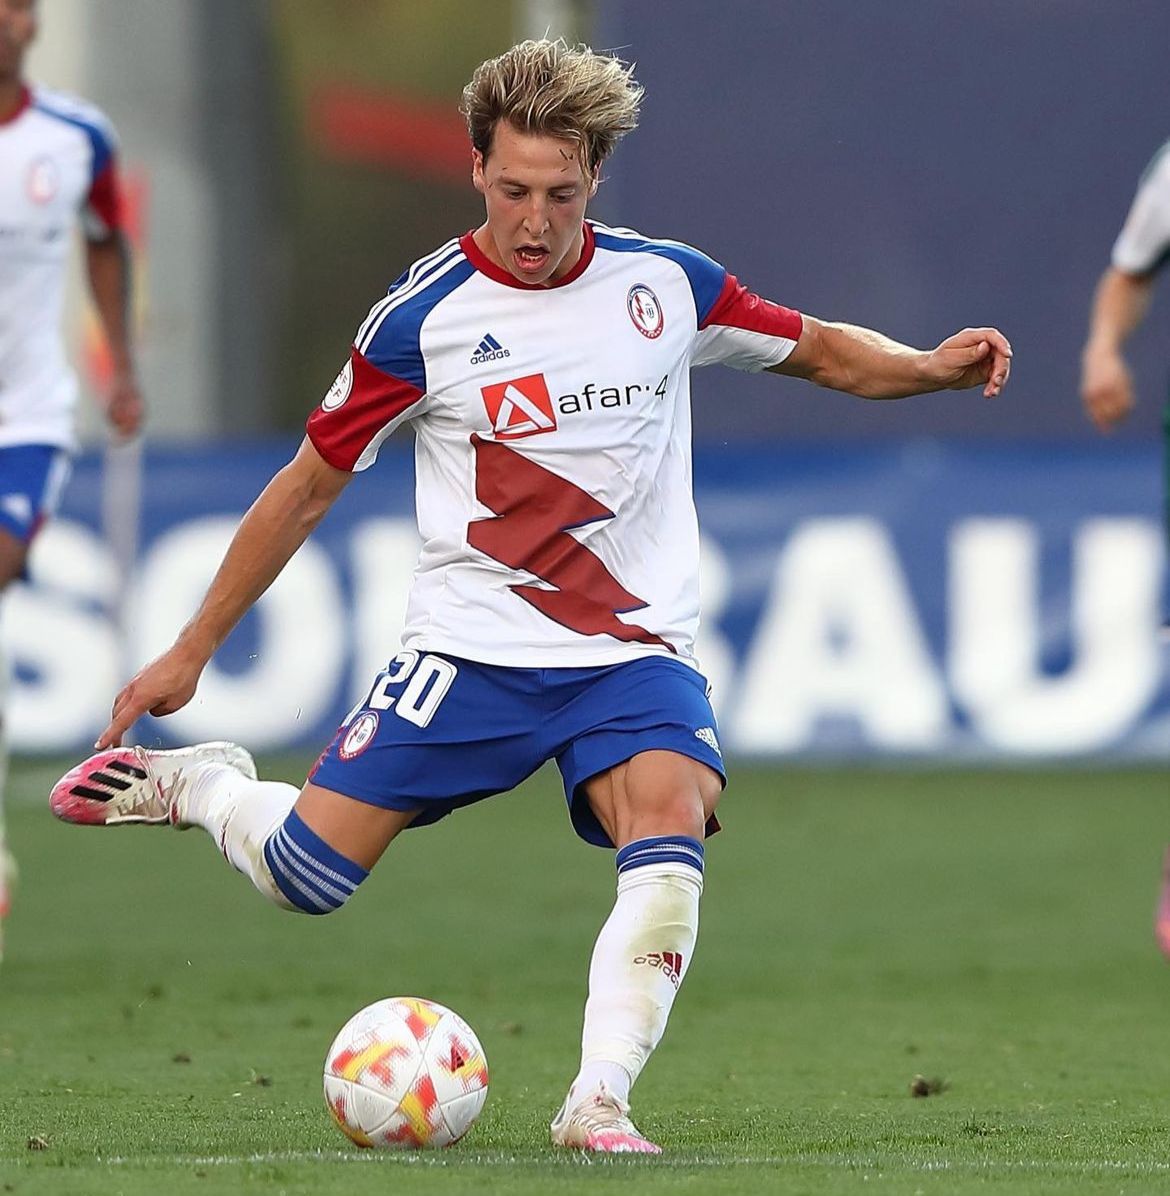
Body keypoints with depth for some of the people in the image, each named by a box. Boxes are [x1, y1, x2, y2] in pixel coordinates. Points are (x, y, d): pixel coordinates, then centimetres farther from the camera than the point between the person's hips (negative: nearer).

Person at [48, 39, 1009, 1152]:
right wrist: (190, 652, 6)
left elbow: (825, 351, 14)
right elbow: (309, 485, 3)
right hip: (470, 646, -1)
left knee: (669, 844, -28)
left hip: (635, 652, 1)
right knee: (305, 877, -5)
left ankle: (597, 1102, -25)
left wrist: (930, 367, -8)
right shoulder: (422, 318, -7)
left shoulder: (666, 283, -1)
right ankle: (193, 783, 27)